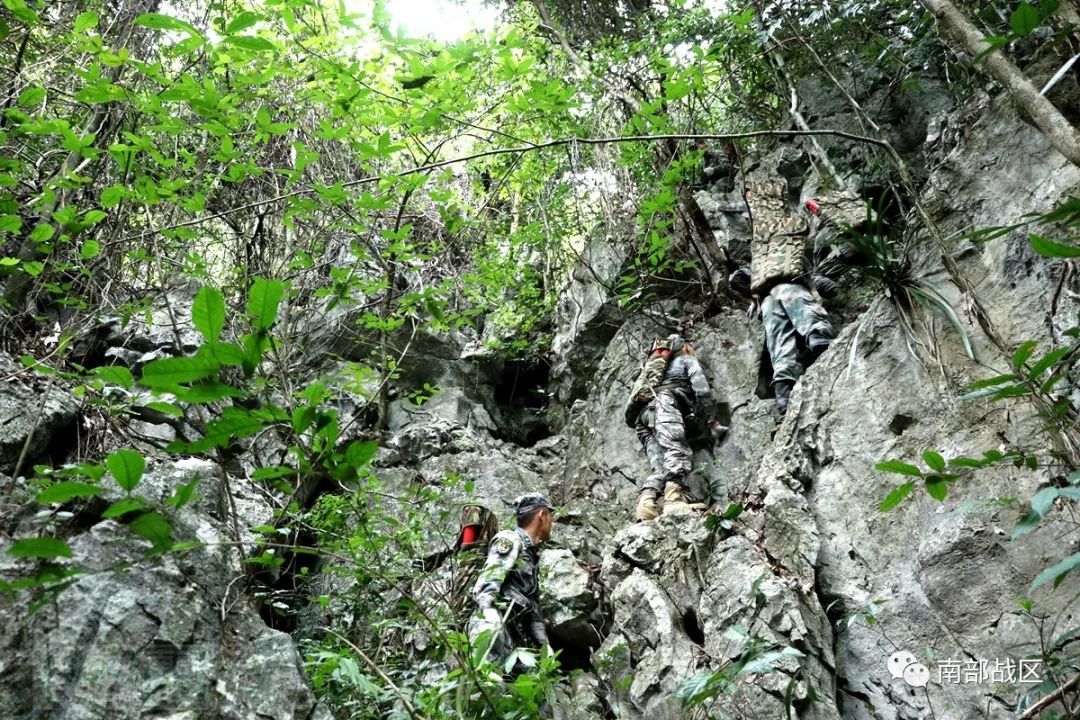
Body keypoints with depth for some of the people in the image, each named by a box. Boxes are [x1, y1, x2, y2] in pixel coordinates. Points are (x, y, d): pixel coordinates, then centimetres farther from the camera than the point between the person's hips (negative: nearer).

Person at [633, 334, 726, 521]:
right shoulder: (688, 360, 22)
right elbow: (702, 391, 7)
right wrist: (713, 421, 7)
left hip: (646, 415, 7)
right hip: (665, 405, -7)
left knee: (661, 464, -8)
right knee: (678, 451, -28)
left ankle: (647, 502, -34)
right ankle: (674, 499, -52)